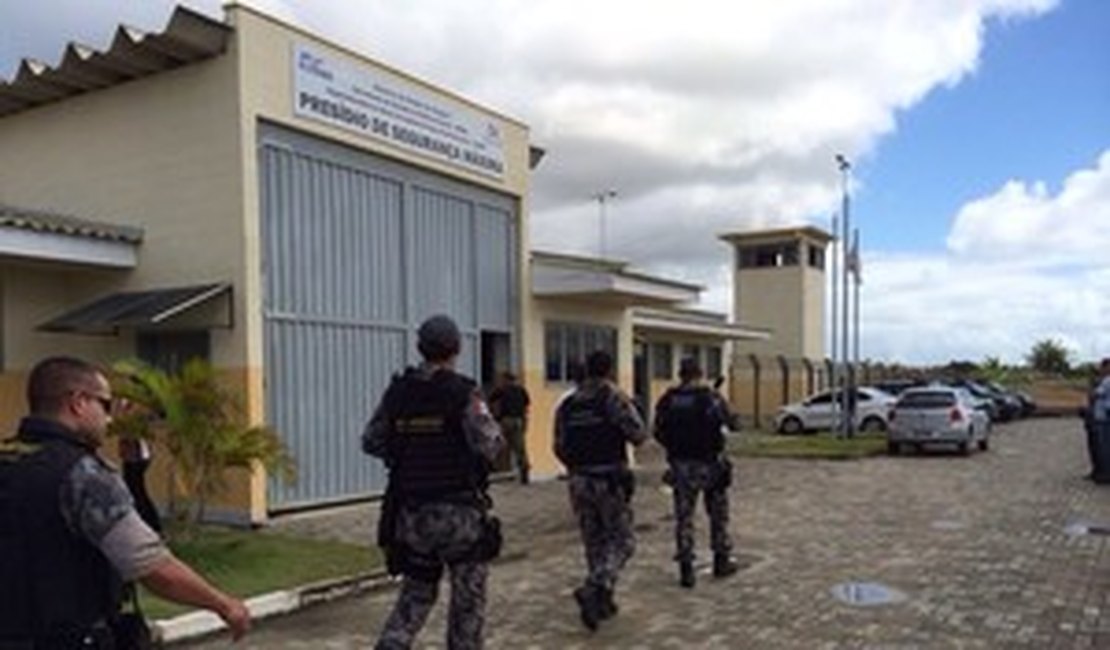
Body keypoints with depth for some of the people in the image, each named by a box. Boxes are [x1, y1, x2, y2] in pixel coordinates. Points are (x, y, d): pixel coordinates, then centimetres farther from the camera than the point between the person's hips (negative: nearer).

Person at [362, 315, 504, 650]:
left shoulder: (397, 392, 1)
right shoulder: (463, 393, -13)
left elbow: (371, 442, 6)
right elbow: (489, 446, -18)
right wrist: (496, 433, 3)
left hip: (410, 512, 4)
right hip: (459, 512, -4)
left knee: (415, 594, 19)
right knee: (468, 597, 13)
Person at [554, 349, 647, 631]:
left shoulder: (567, 405, 7)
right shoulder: (614, 397, -9)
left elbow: (559, 448, 8)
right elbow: (638, 435, -14)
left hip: (579, 481, 5)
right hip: (610, 480, -5)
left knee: (594, 542, 16)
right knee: (621, 541, 5)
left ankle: (601, 600, 21)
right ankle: (593, 590, -14)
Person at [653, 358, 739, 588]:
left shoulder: (667, 401, -3)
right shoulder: (710, 398, -11)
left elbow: (659, 433, 0)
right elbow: (729, 420, 3)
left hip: (680, 465, 2)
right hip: (708, 463, -2)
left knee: (683, 517, 7)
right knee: (718, 513, 16)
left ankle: (686, 570, 5)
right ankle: (721, 561, 25)